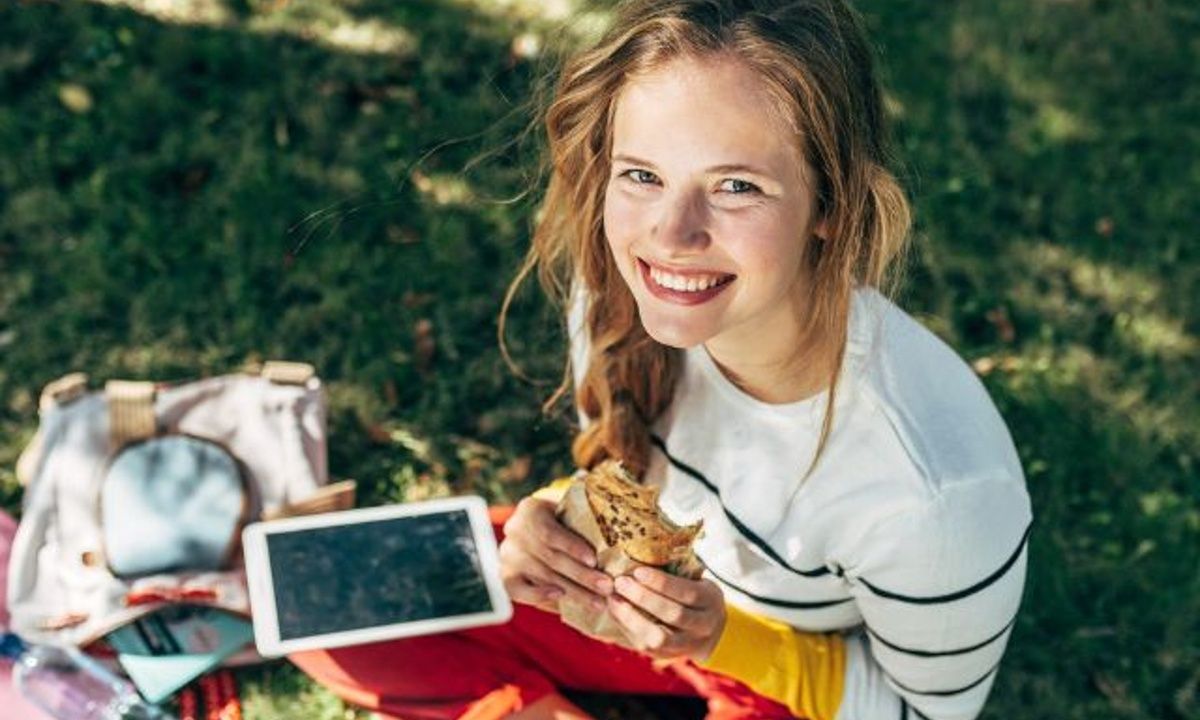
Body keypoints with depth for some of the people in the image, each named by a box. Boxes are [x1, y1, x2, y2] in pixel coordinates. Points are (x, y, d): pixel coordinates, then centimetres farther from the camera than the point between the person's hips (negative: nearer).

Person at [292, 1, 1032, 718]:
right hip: (655, 591, 3)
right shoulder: (618, 289, -21)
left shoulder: (941, 489, -36)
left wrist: (725, 636, -30)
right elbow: (623, 478, 0)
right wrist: (561, 523, -22)